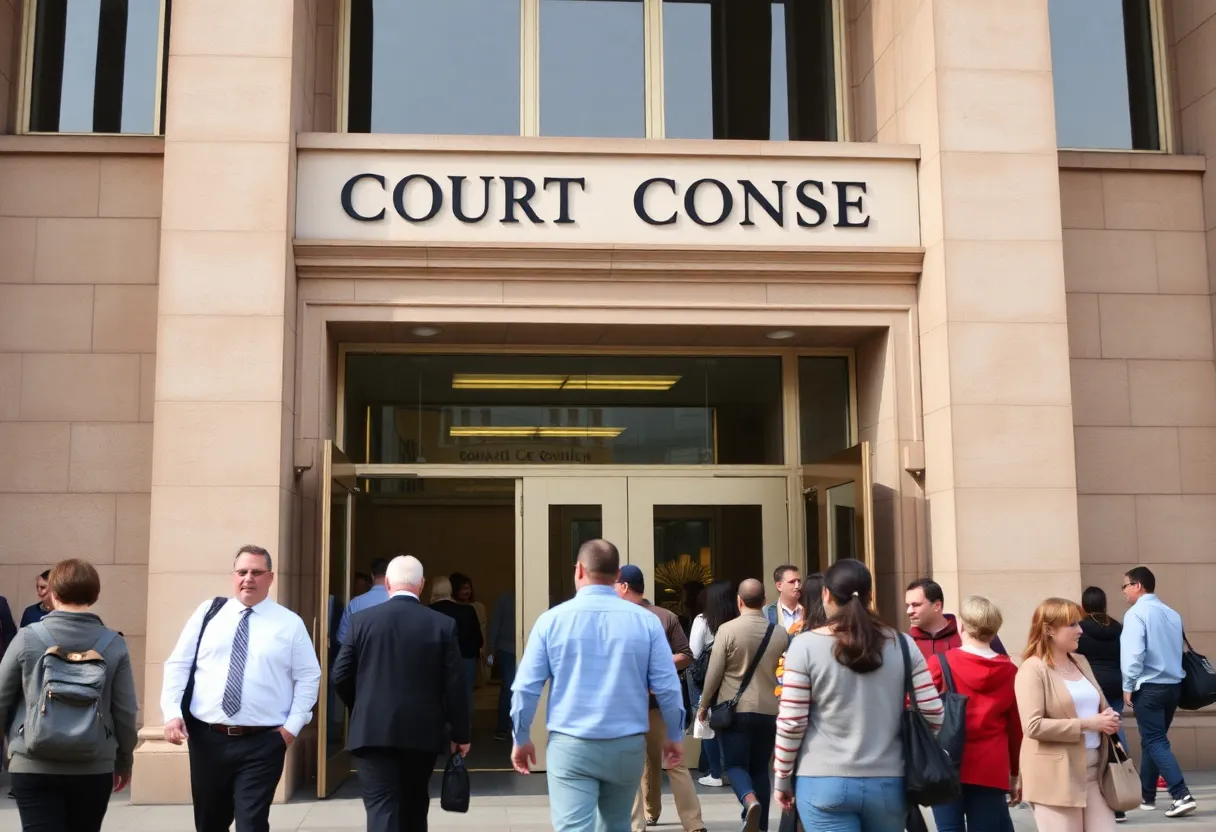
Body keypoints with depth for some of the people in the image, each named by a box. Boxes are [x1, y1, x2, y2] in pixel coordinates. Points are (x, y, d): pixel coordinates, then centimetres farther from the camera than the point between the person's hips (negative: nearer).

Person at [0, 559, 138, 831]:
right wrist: (124, 762, 14)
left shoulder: (27, 638, -5)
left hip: (34, 766, -2)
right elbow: (126, 712, 0)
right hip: (94, 767, 2)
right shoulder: (114, 644, -3)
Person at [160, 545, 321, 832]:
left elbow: (308, 677, 4)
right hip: (206, 738, 3)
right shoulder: (208, 612, 7)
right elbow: (178, 665, 6)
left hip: (262, 743, -2)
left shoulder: (290, 623, 3)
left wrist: (292, 726, -4)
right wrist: (172, 712, -7)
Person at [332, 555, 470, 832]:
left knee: (382, 808, -4)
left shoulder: (363, 620, -2)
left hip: (373, 731, -1)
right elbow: (454, 685, -4)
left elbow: (341, 676, 0)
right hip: (422, 731, 1)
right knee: (414, 806, 19)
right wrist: (460, 734, 6)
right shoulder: (443, 624, -4)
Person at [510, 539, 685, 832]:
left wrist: (521, 739, 12)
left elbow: (526, 687, -2)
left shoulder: (552, 619, -4)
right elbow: (667, 686, -1)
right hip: (627, 745, 2)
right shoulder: (645, 620, -2)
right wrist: (675, 736, 14)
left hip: (570, 745, -2)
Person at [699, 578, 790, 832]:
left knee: (735, 764, 5)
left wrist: (704, 705, 5)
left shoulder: (727, 629, -10)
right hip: (769, 711, 3)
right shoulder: (780, 633, 0)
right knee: (760, 769, 13)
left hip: (735, 710, -3)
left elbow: (714, 673, -8)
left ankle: (750, 800, -23)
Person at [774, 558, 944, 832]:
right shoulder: (902, 645, 1)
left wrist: (782, 779, 4)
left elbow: (791, 722, -8)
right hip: (888, 783, 3)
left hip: (824, 783, -3)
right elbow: (933, 716, 1)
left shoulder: (806, 645, -8)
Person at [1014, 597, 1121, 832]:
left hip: (1095, 769, 7)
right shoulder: (1033, 669, -10)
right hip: (1056, 776, -7)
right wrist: (1087, 724, -18)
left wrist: (1108, 718, 1)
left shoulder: (1080, 661, 15)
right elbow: (1033, 726, -19)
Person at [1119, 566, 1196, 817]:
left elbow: (1133, 653, -17)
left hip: (1149, 686, -7)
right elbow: (1177, 649, 14)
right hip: (1173, 685, 7)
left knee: (1156, 742, -5)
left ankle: (1182, 796, -16)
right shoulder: (1173, 614, 10)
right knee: (1152, 740, 16)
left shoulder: (1136, 613, -10)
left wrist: (1128, 686, -10)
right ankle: (1146, 795, 22)